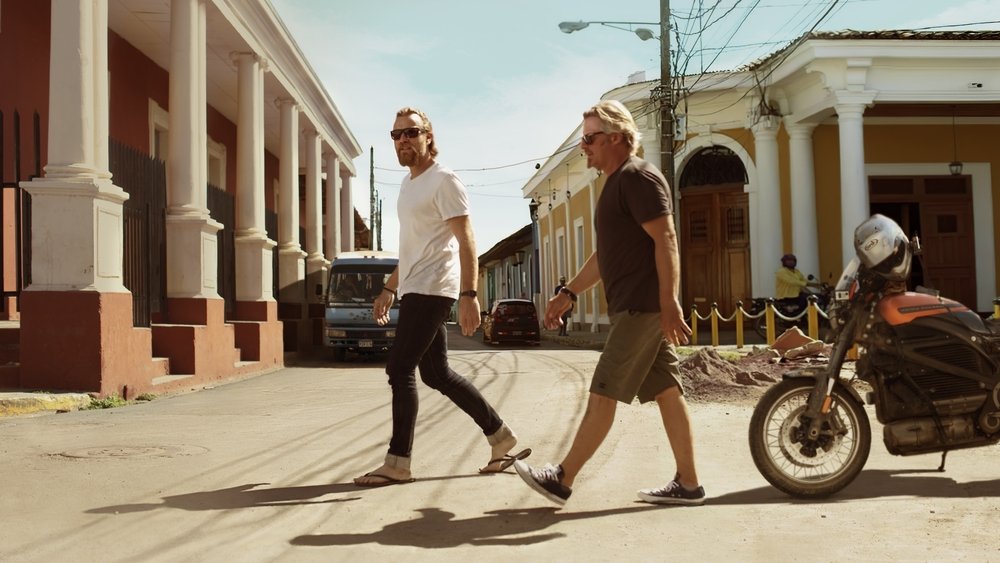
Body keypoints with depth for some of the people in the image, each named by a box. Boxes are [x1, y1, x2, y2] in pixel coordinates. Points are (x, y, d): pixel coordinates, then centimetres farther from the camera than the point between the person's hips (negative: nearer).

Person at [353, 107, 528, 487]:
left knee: (399, 369, -11)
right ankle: (500, 435, 21)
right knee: (437, 374, 11)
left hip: (431, 290, -9)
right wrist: (389, 290, 25)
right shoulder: (408, 185, 19)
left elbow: (466, 242, -16)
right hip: (413, 291, 10)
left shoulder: (443, 181, -8)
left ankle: (397, 463, -5)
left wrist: (468, 295, -24)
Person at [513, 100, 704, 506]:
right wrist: (569, 293, 23)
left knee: (603, 394, -5)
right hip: (638, 308, 10)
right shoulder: (617, 183, 20)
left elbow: (666, 241, -20)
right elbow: (606, 253, 26)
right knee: (667, 393, 9)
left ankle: (562, 479, 1)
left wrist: (669, 304, -25)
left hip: (643, 307, -10)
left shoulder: (638, 177, -11)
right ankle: (687, 484, 12)